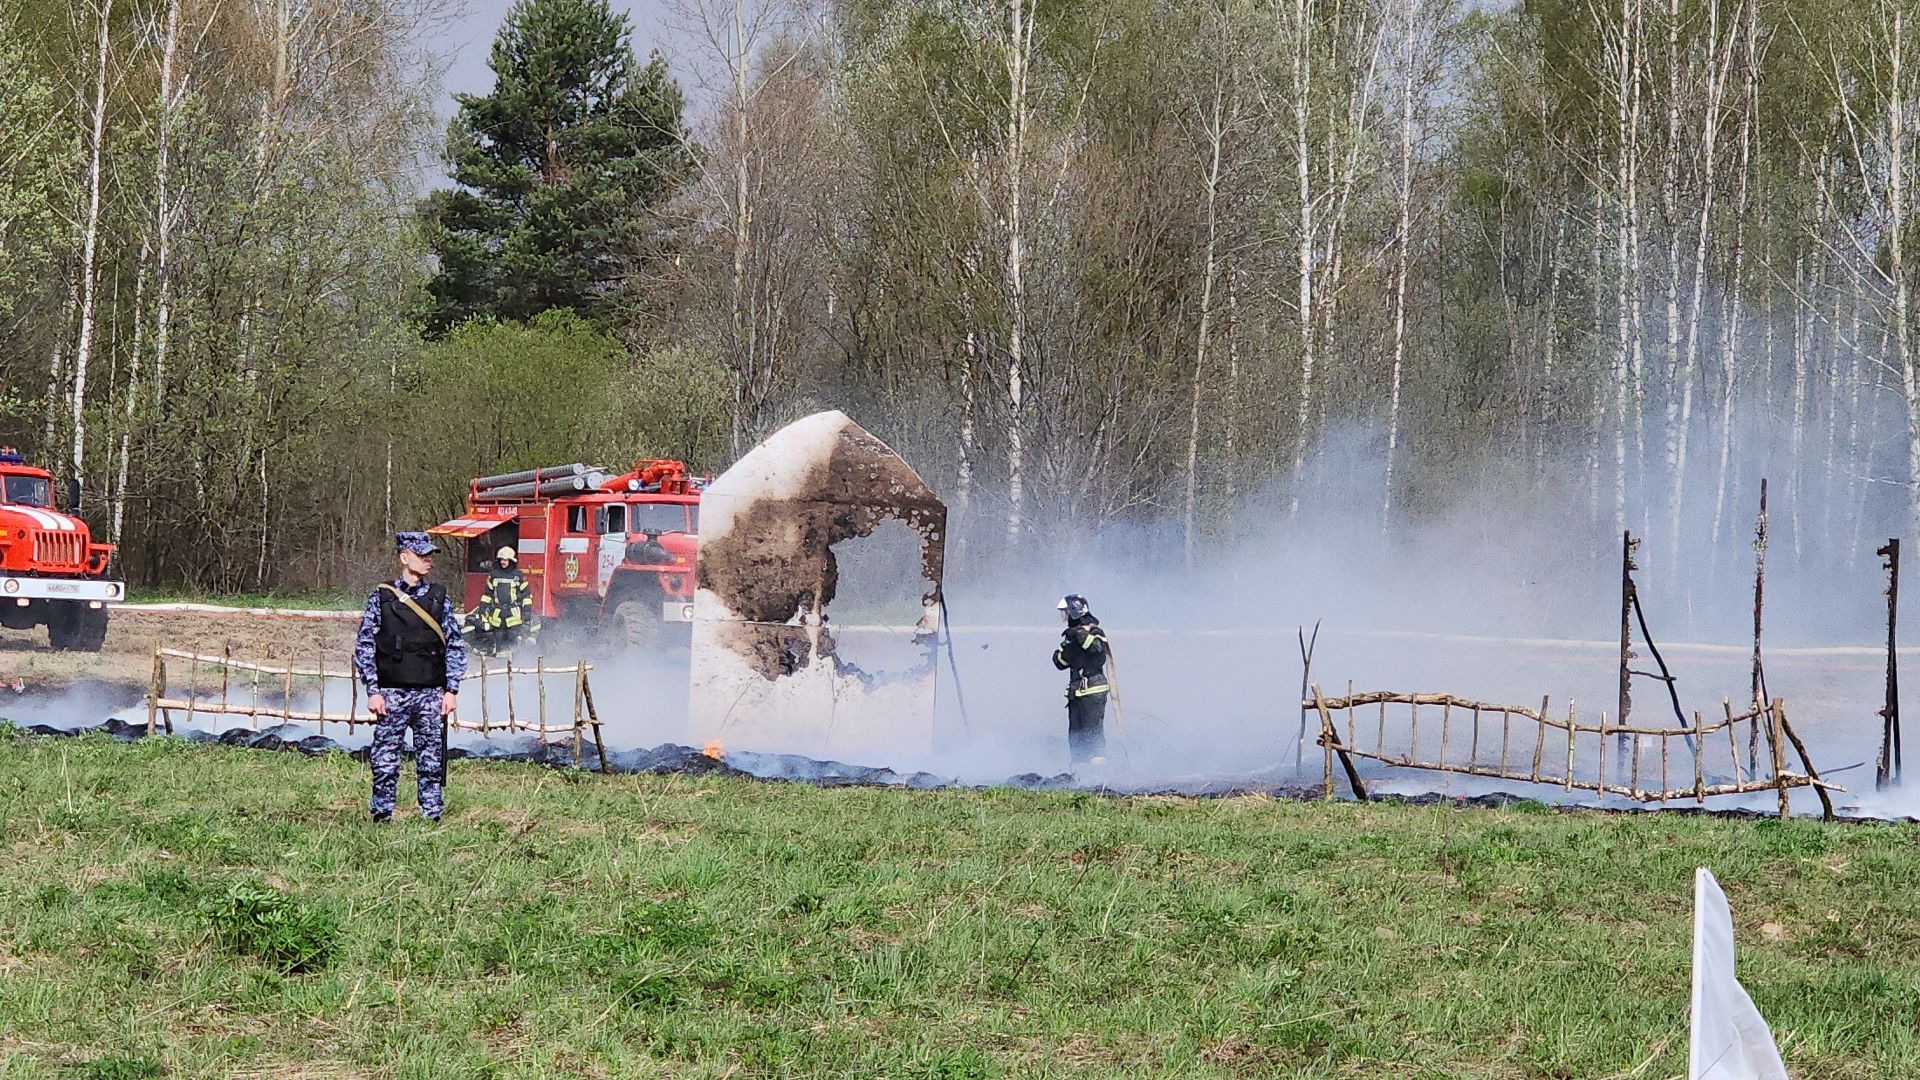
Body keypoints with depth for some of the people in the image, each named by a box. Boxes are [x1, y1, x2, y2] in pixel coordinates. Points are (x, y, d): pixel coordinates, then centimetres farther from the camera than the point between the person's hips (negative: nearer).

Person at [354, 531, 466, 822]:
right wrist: (373, 691, -5)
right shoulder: (381, 597, 1)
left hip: (431, 695, 2)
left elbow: (455, 646, 11)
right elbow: (364, 647, 2)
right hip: (391, 694, -2)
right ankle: (381, 817, 6)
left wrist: (451, 690, 3)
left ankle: (432, 817, 8)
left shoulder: (439, 598, 8)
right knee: (385, 763, -2)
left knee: (431, 764, 3)